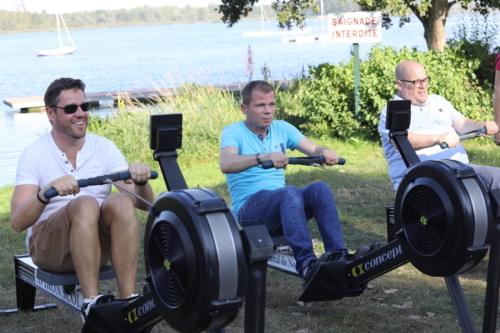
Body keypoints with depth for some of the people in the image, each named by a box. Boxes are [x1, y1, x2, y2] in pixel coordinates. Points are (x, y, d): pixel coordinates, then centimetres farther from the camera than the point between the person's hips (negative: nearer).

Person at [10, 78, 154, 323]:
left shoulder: (105, 148, 1)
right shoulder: (35, 154, -8)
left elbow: (143, 204, -6)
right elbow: (18, 222, -20)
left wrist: (141, 182, -29)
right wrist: (47, 191, -39)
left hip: (99, 241, 3)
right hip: (47, 245, -3)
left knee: (121, 202, -29)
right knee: (85, 205, -34)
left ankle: (129, 300, -32)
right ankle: (90, 303, -34)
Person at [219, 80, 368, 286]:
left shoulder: (282, 128, 13)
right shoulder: (233, 132, -3)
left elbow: (314, 150, 2)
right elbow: (226, 165, -25)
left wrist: (325, 153, -24)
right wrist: (262, 157, -42)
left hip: (282, 206, 5)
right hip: (248, 209, -5)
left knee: (320, 189, -24)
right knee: (289, 193, -35)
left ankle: (339, 256, -34)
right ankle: (306, 264, -47)